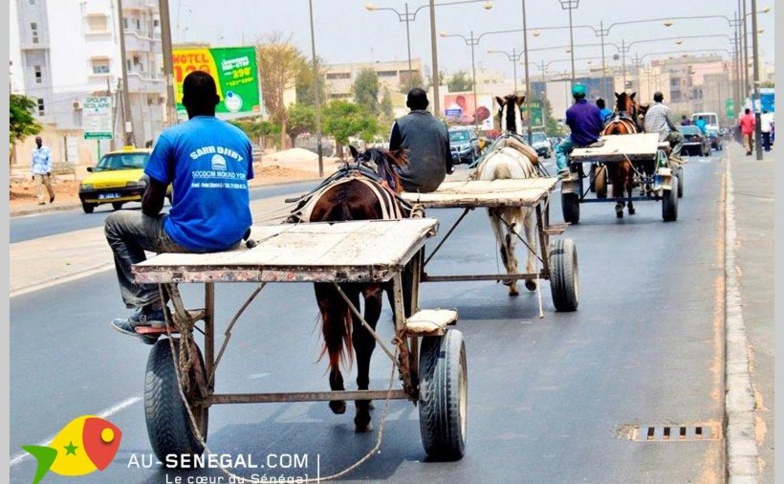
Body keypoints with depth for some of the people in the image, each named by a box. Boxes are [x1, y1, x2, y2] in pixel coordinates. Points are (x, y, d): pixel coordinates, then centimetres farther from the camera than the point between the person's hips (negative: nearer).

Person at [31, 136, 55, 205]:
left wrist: (49, 170, -14)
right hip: (37, 171, 2)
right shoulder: (34, 151, 12)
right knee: (38, 185, -12)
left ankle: (52, 196, 32)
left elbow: (49, 160, -4)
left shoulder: (47, 150, 2)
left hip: (45, 171, -2)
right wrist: (32, 173, 14)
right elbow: (32, 162, 17)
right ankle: (41, 200, -14)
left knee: (48, 185, 3)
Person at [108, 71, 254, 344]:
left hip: (189, 239, -6)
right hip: (233, 239, 6)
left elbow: (153, 202, -2)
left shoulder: (172, 137, -6)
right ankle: (157, 309, 31)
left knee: (116, 223, 17)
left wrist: (148, 210, 20)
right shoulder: (241, 138, 9)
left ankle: (146, 308, 14)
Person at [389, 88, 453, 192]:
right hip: (434, 184, 4)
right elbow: (448, 161, 8)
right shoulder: (441, 126, 4)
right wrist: (449, 169, 30)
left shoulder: (400, 124, -4)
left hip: (408, 183, -4)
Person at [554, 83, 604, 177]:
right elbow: (602, 127, -4)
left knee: (559, 149, 19)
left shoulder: (570, 111, -17)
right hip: (593, 140, 3)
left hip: (578, 141, -3)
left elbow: (570, 126, -2)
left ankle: (563, 168, -2)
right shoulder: (594, 108, -10)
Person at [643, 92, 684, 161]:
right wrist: (676, 129, 18)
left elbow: (646, 127, 11)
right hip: (663, 136, -7)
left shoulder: (649, 110, 12)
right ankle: (675, 155, -5)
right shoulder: (665, 109, -4)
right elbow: (671, 124, -2)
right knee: (680, 136, 11)